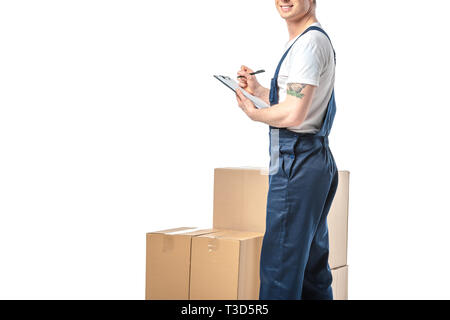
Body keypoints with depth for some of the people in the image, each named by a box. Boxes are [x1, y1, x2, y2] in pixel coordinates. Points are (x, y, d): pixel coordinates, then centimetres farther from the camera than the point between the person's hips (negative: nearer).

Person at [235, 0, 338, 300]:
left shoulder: (310, 42, -14)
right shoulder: (317, 39, 19)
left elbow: (293, 114, -22)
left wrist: (253, 112, -5)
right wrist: (257, 89, 16)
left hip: (297, 162, -11)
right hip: (318, 160, 11)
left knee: (279, 268, -7)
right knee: (313, 267, 16)